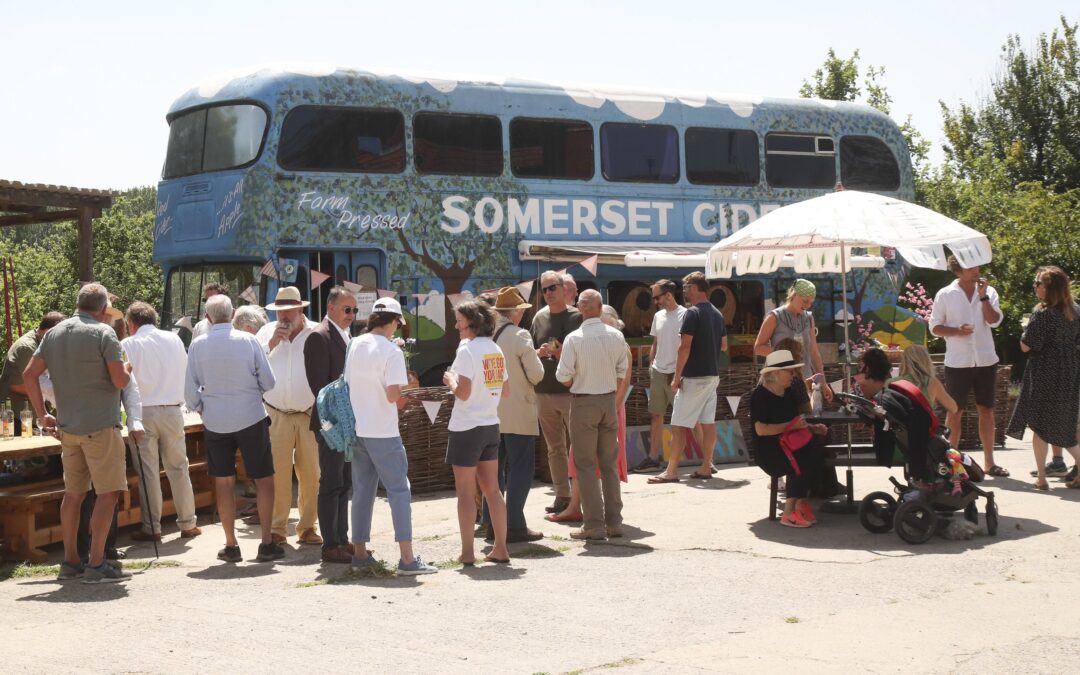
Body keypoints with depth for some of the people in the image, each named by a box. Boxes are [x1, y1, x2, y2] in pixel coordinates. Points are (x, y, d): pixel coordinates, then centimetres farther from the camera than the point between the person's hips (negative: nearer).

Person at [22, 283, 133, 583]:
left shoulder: (54, 334, 10)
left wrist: (42, 415, 13)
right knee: (108, 493, -3)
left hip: (67, 426, 7)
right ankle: (96, 565, -7)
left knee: (73, 493, 15)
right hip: (100, 426, -7)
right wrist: (127, 369, 8)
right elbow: (120, 381, -14)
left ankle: (70, 561, 21)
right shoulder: (103, 333, -10)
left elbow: (29, 375, 9)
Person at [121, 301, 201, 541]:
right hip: (172, 411, 3)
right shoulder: (174, 340, 5)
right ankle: (187, 524, 15)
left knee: (148, 471, 3)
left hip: (143, 412, -3)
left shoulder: (127, 345, -5)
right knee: (178, 468, 11)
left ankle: (152, 528, 6)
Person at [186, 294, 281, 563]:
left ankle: (231, 545, 13)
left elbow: (190, 390, -1)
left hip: (215, 420, 2)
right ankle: (267, 544, 6)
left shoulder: (198, 344, -4)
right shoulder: (248, 340, -7)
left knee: (224, 482, 10)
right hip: (251, 417, -1)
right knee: (264, 479, 7)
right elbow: (268, 381, -4)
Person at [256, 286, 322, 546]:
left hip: (311, 415, 0)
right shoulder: (267, 332, 7)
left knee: (311, 473, 3)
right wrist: (271, 344, -11)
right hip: (277, 416, 0)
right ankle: (278, 528, 8)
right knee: (278, 473, -1)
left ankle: (307, 526, 14)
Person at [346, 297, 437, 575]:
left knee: (362, 492, 13)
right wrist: (399, 396, 2)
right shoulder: (392, 352, -14)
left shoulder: (355, 345, 4)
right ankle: (407, 559, -5)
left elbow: (348, 384, 12)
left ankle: (360, 555, 17)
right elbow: (392, 395, -21)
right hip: (383, 432, -6)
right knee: (399, 491, -2)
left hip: (357, 429, 6)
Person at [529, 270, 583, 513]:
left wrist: (563, 353, -18)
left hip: (572, 392, -5)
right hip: (544, 392, 5)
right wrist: (539, 353, -6)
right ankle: (562, 495, 18)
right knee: (555, 448, 11)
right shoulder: (539, 317, 11)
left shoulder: (577, 317, -3)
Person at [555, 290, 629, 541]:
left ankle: (594, 524, 0)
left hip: (583, 403, -4)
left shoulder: (574, 338, -14)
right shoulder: (616, 336, -2)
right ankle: (614, 522, 14)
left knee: (586, 465, 2)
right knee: (610, 463, 12)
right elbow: (622, 370, 6)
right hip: (609, 400, 4)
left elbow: (563, 376, -12)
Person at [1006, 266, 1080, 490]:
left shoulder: (1042, 314, -16)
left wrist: (1026, 331, 2)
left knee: (1039, 426, 3)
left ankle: (1041, 478, 3)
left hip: (1044, 376, -6)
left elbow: (1026, 346, -15)